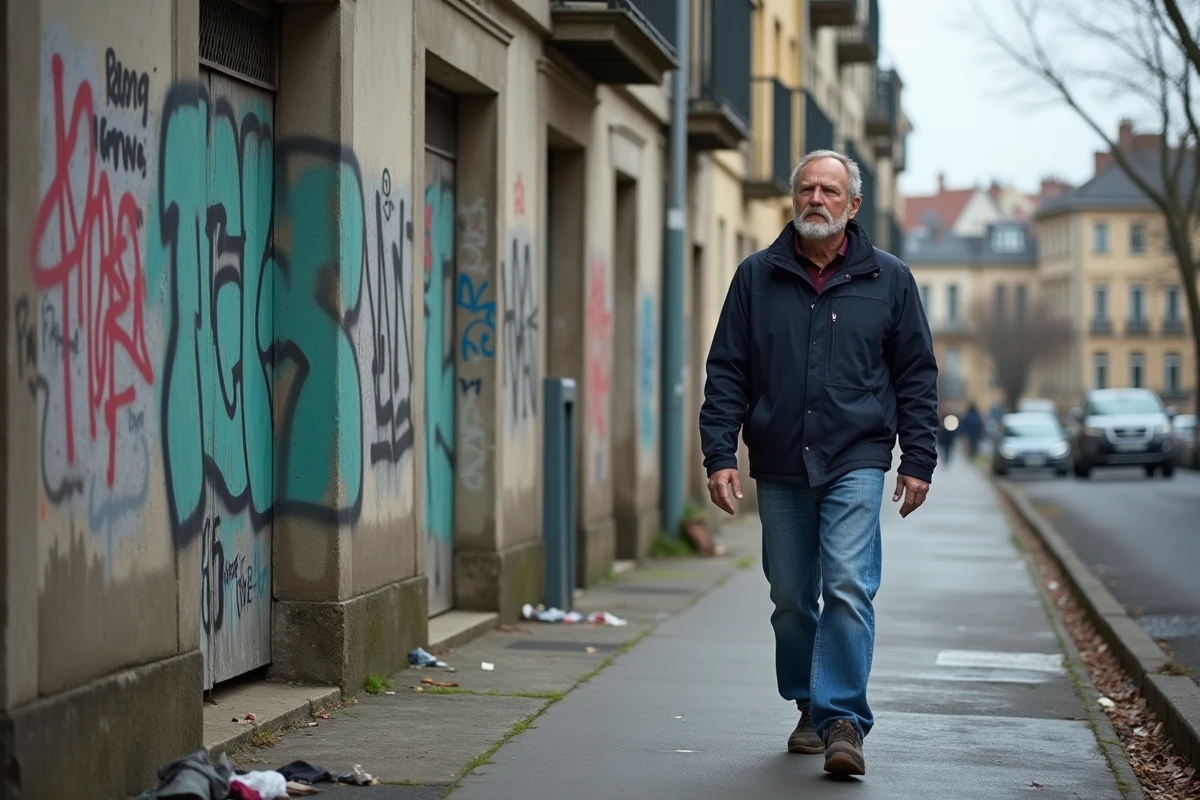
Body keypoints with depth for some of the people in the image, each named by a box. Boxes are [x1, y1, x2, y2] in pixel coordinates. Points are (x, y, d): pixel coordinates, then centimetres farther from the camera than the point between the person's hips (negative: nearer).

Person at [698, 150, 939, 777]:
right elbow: (726, 373, 6)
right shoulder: (757, 277, 6)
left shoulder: (888, 280, 5)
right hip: (779, 467, 2)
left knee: (849, 589, -15)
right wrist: (719, 454, -3)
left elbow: (916, 376, 8)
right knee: (791, 600, 9)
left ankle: (843, 719, -12)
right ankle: (810, 709, 25)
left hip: (855, 464, -2)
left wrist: (918, 460, 2)